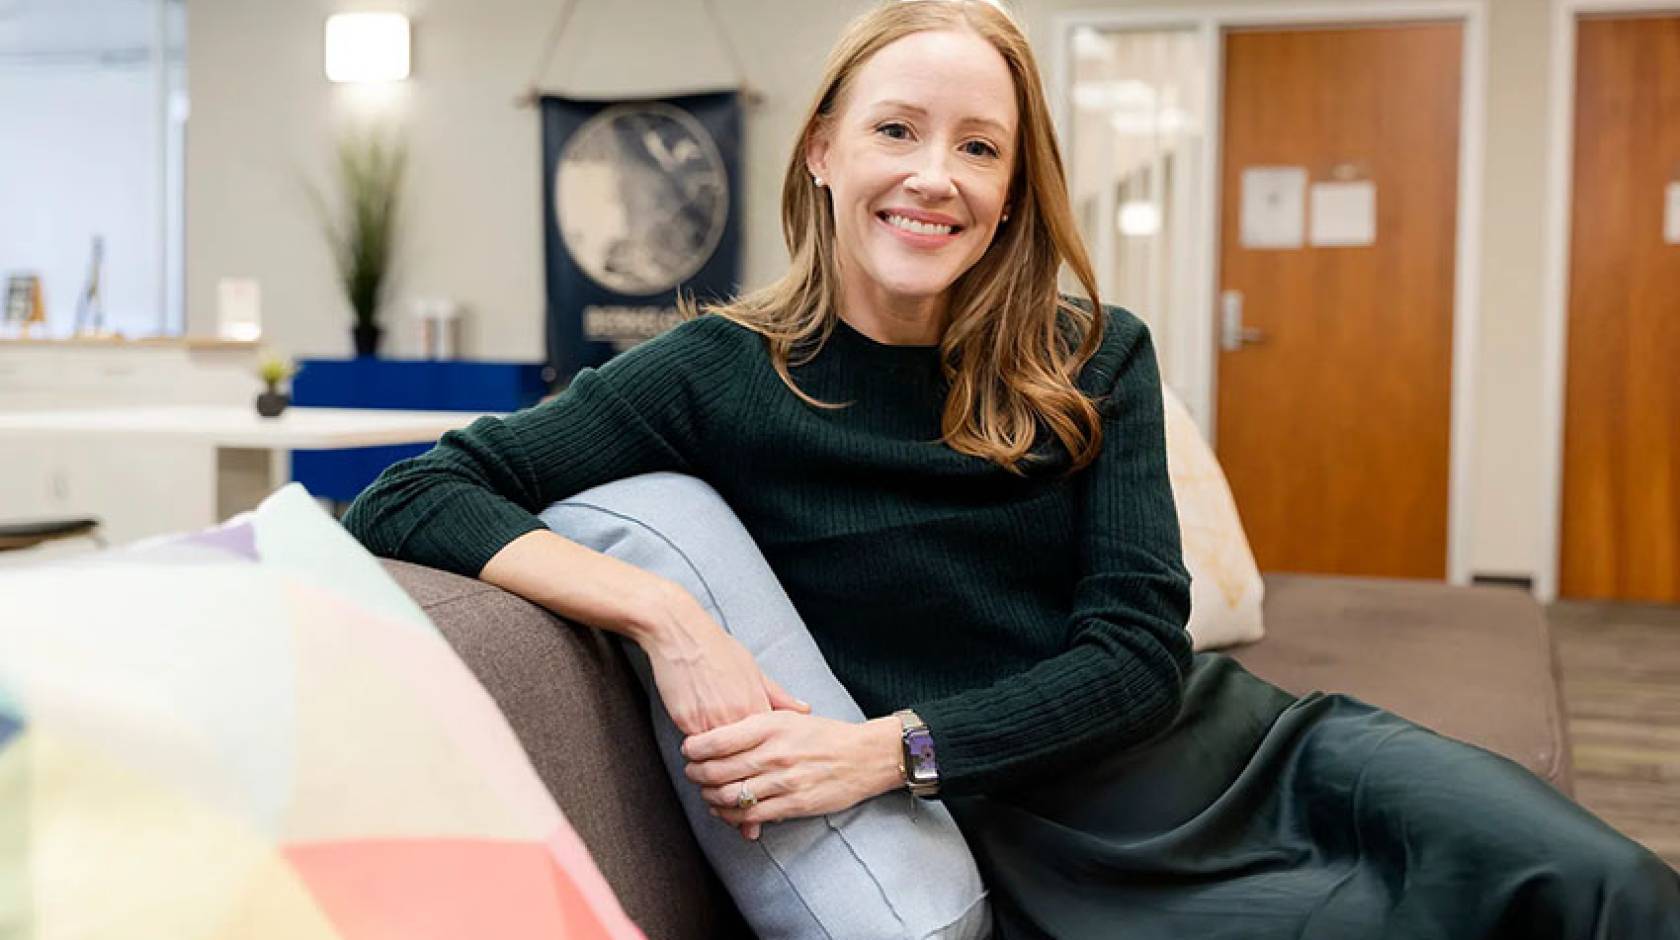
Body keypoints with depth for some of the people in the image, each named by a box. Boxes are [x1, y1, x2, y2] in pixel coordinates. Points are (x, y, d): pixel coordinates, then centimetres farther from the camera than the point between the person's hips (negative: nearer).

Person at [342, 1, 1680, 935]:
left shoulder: (1093, 360, 3)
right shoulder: (723, 377, -6)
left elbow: (1139, 646, -5)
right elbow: (407, 500, -9)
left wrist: (889, 748, -20)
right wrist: (666, 615, -25)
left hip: (1248, 748, 4)